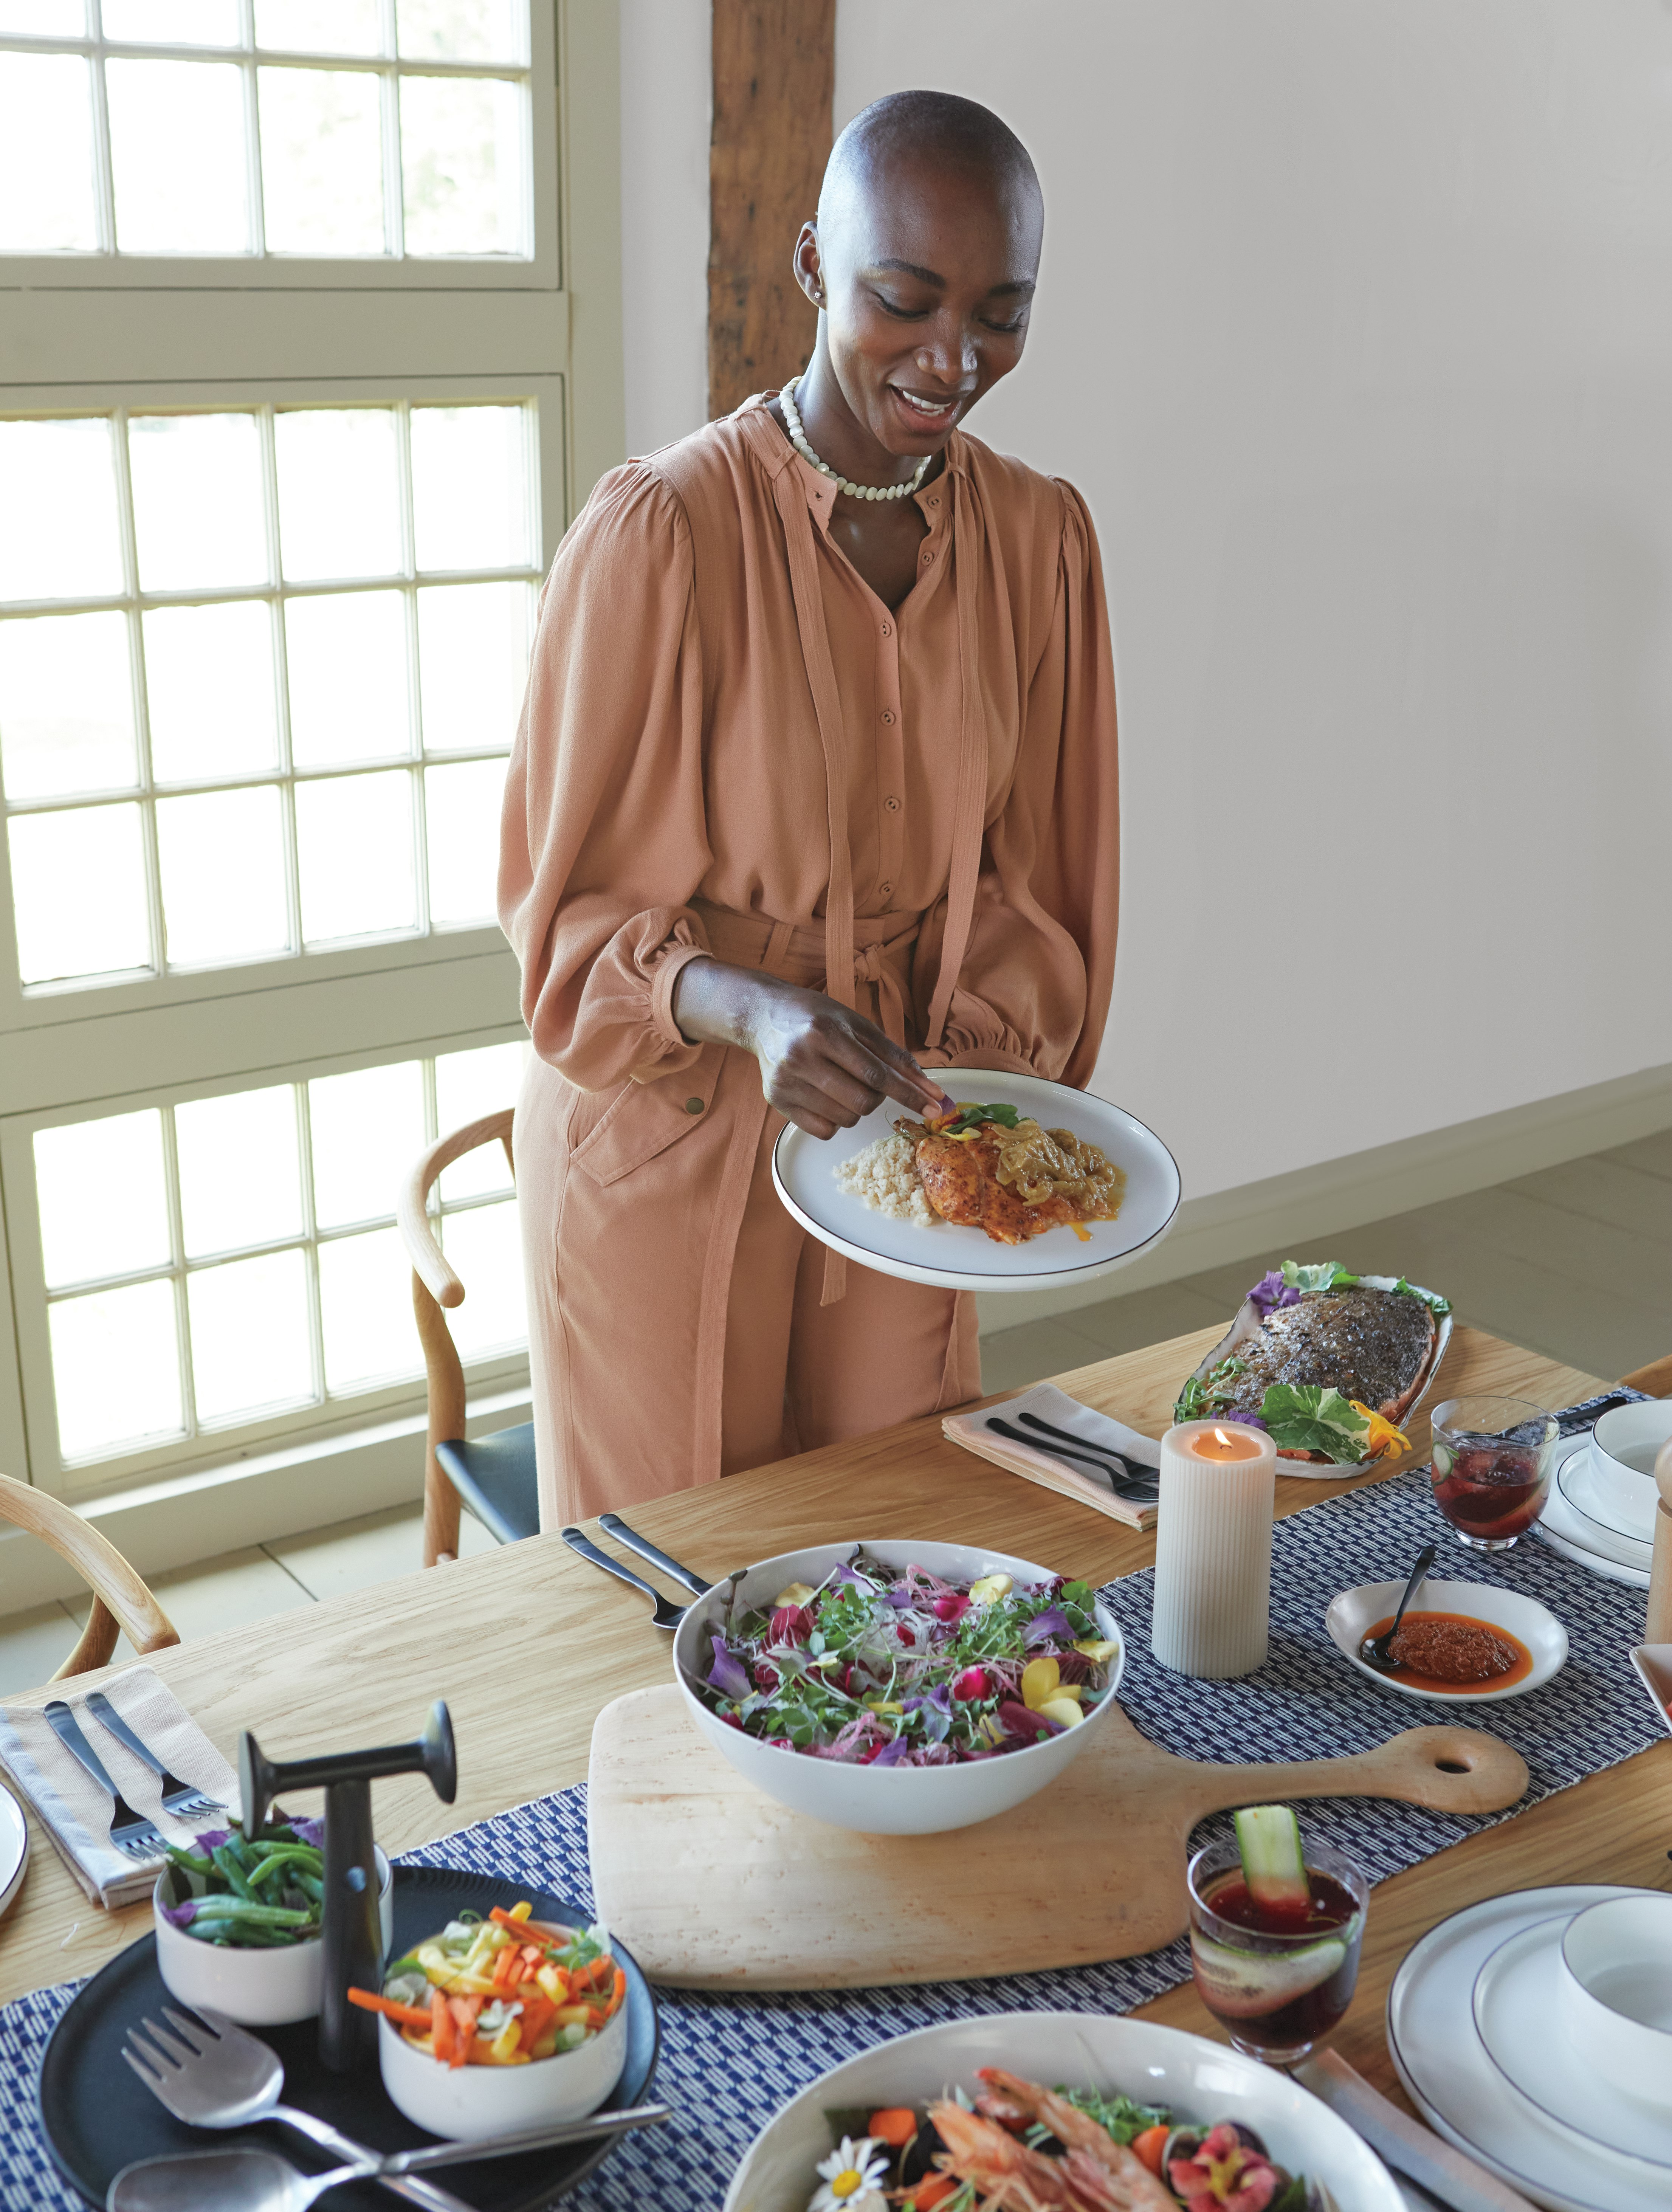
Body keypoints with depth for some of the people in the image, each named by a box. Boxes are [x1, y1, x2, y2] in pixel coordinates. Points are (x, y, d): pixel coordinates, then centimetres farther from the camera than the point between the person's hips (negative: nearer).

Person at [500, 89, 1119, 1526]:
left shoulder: (1039, 537, -2)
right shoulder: (659, 532, -17)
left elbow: (1026, 881, 6)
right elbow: (573, 906, -12)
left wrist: (973, 1076, -11)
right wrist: (756, 1013, -29)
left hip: (896, 1139, 4)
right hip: (668, 1151, -4)